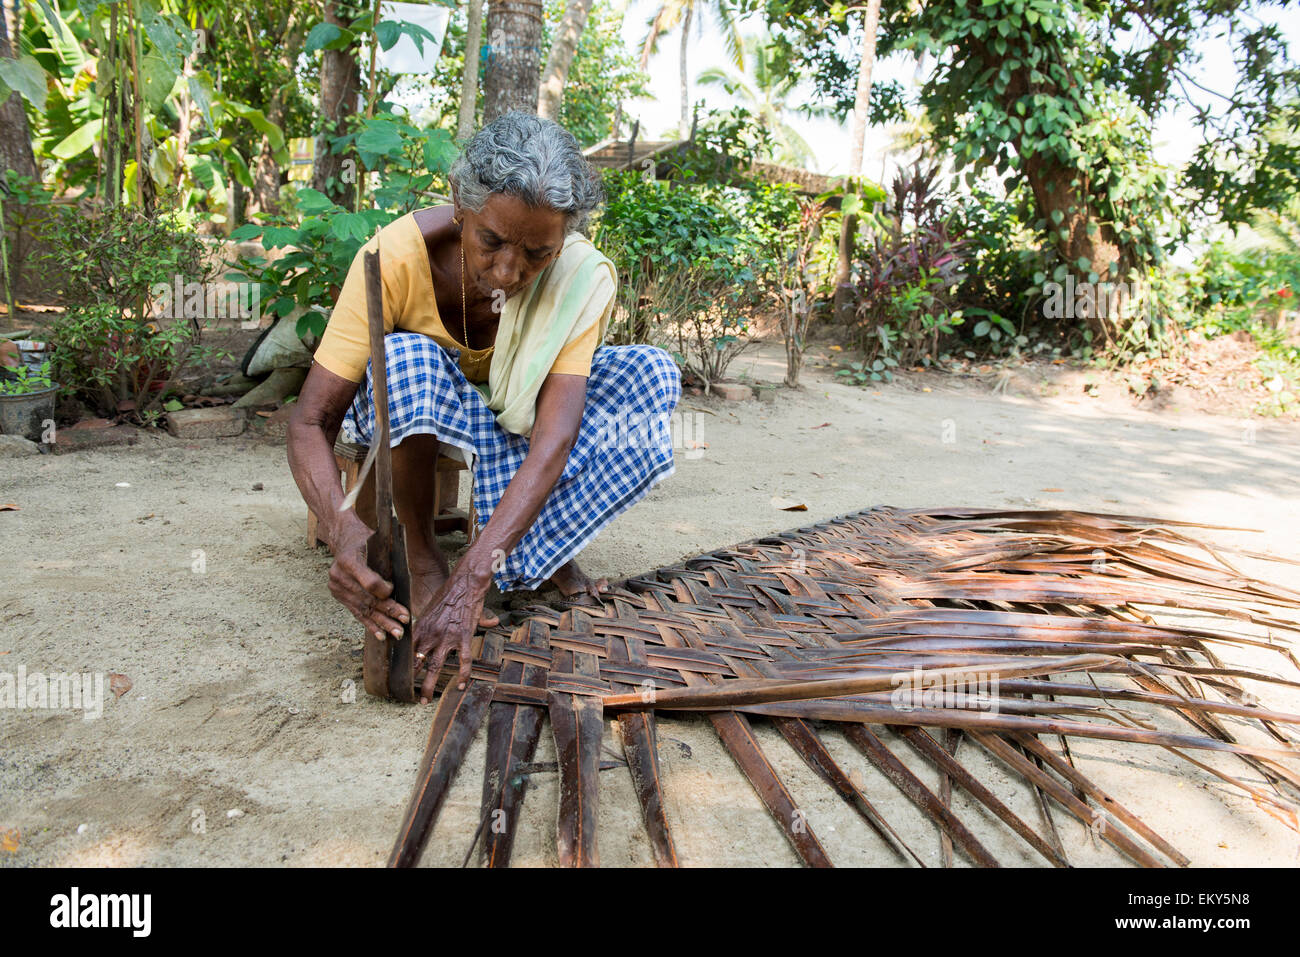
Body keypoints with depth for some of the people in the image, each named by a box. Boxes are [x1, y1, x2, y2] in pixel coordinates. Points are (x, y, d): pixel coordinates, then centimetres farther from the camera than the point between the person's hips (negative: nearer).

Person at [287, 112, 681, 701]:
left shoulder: (582, 276, -28)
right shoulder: (397, 254, -32)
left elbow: (553, 441, -37)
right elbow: (310, 422, -31)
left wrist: (472, 579, -48)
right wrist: (340, 527, -52)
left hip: (514, 417, 2)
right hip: (407, 414, -1)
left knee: (651, 374, -23)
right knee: (407, 360, -38)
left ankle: (546, 548, -10)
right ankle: (420, 554, -17)